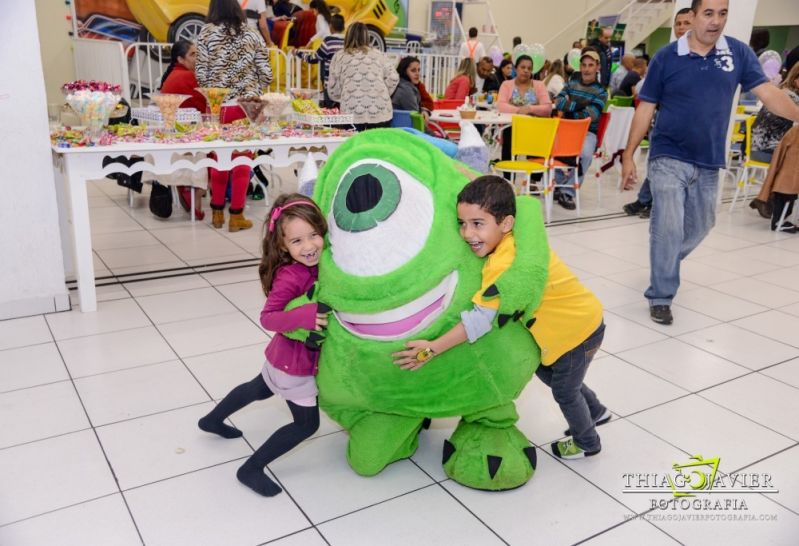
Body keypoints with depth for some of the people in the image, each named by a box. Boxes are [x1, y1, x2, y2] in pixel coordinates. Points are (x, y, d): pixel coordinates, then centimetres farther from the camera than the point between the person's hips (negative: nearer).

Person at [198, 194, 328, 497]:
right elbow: (267, 318, -33)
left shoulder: (320, 265, -9)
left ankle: (212, 420, 56)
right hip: (296, 364, -9)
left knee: (259, 389, 32)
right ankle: (251, 469, 15)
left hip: (283, 356, 9)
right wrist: (304, 316, -46)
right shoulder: (290, 276, -31)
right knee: (307, 424, 5)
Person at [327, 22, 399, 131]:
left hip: (352, 114, -1)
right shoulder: (379, 55, 13)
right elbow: (393, 78, 4)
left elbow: (333, 90, 7)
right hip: (381, 113, 1)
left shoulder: (339, 56, 9)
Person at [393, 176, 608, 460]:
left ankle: (587, 443, 42)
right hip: (575, 317, 9)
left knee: (564, 391, 14)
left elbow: (481, 318, -38)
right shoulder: (514, 242, -10)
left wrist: (433, 348, -37)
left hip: (579, 329, -8)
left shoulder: (504, 264, -36)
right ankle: (595, 411, 50)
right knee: (547, 371, 28)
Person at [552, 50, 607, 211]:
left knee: (585, 153, -36)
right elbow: (558, 101, -3)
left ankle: (568, 192, -20)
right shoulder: (571, 83, 14)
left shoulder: (601, 92, 4)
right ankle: (559, 182, -6)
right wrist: (577, 105, -15)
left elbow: (589, 116, -10)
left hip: (587, 132, -2)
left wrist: (567, 111, -6)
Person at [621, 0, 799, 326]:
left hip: (709, 163, 4)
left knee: (699, 227, 18)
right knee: (668, 228, -9)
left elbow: (766, 92, -5)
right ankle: (660, 296, 5)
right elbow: (646, 108, -1)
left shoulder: (739, 53, 2)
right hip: (668, 158, -4)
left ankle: (665, 265, 45)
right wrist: (628, 155, -4)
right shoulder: (666, 57, -4)